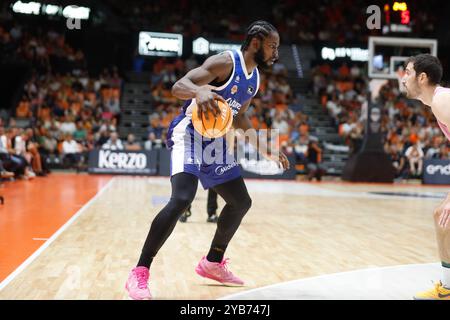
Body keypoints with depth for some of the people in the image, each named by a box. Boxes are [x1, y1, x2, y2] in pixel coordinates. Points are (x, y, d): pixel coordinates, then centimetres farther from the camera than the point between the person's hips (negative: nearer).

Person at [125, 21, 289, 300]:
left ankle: (212, 263, 30)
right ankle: (139, 273, -19)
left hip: (216, 140, 9)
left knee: (241, 202, 14)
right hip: (190, 133, -9)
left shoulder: (255, 78, 11)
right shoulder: (226, 62, -16)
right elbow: (178, 87, -25)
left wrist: (267, 151, 21)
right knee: (182, 198, -28)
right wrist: (200, 90, -48)